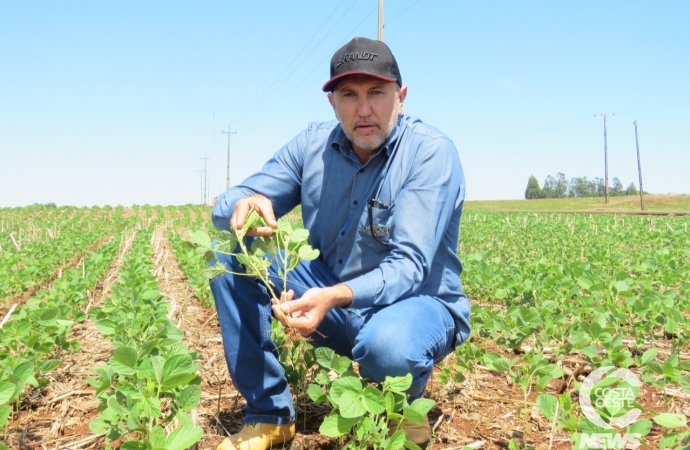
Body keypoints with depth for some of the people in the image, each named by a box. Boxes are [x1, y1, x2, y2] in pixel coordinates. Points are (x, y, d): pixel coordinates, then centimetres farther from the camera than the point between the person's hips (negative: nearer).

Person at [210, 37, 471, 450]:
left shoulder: (431, 152, -18)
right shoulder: (312, 145, -4)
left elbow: (409, 267, -25)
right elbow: (227, 205, -4)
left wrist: (336, 297, -43)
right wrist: (243, 206, -30)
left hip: (417, 302, -4)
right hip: (330, 296, 5)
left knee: (388, 344, -40)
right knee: (229, 255, -12)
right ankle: (269, 414, -3)